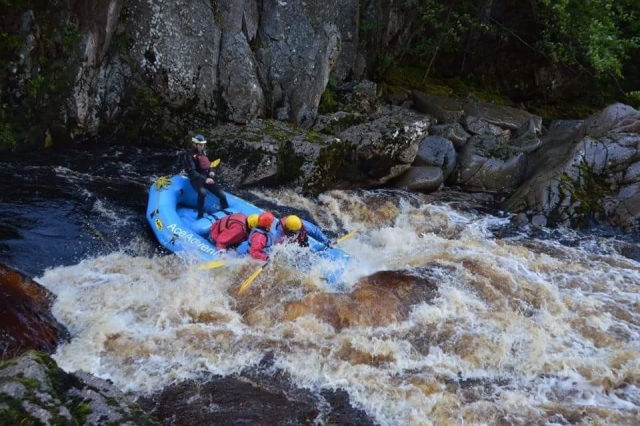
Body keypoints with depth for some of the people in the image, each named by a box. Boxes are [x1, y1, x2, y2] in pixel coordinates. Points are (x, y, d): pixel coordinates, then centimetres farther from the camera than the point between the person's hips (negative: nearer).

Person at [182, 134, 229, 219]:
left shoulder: (203, 152, 10)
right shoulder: (189, 154, -12)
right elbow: (192, 171, -19)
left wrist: (211, 171, 1)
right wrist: (205, 179, -30)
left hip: (206, 177, 7)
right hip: (196, 179, -7)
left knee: (222, 195, -6)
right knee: (202, 192, -39)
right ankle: (200, 216, -28)